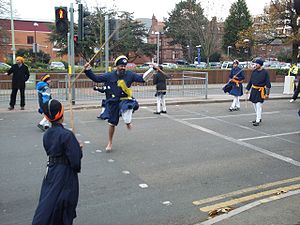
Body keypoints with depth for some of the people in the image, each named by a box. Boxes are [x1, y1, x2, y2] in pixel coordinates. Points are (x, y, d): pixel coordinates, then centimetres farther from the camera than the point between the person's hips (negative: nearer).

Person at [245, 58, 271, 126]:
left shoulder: (265, 72, -10)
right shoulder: (254, 71, 5)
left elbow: (268, 83, -9)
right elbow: (250, 80, 16)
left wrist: (267, 93, -13)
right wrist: (247, 89, 15)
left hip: (260, 91, -6)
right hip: (254, 90, 6)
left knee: (259, 105, -10)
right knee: (255, 105, 13)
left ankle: (258, 121, -6)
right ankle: (258, 118, 29)